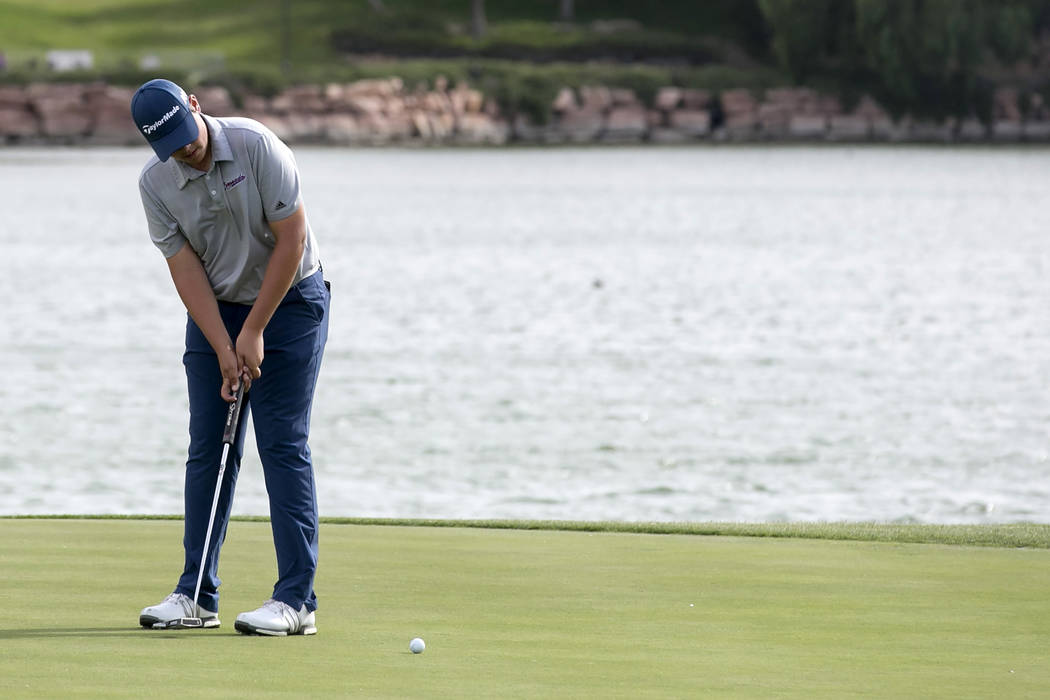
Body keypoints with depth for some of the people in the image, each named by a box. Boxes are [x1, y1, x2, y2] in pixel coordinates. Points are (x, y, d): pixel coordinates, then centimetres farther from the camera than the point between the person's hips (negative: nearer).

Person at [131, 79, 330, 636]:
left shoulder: (256, 146, -21)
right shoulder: (154, 184, -9)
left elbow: (291, 240, -18)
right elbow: (186, 269, -8)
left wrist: (254, 333, -16)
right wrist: (224, 350, -17)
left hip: (289, 300, -4)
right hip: (214, 310, 4)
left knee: (283, 447, -10)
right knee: (208, 449, 2)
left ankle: (296, 599, -10)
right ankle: (196, 594, 7)